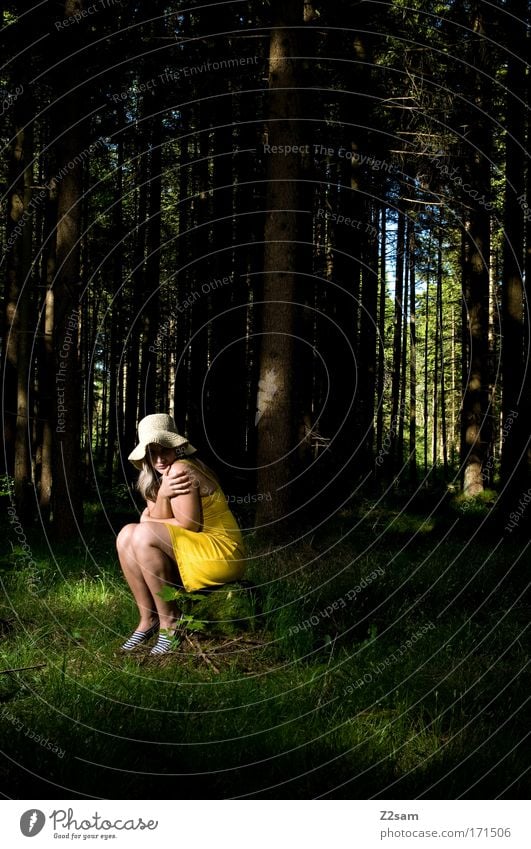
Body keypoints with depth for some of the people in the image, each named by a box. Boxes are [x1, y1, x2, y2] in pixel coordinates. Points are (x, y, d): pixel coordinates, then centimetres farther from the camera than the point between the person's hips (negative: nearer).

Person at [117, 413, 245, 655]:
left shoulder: (181, 469, -15)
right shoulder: (159, 475, 11)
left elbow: (189, 525, -17)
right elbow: (160, 520, 0)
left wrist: (148, 522, -2)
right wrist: (162, 496, -20)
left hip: (222, 555, -9)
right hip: (191, 553, 9)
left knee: (144, 535, -24)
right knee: (126, 536, 1)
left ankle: (169, 622, -14)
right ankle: (148, 619, 2)